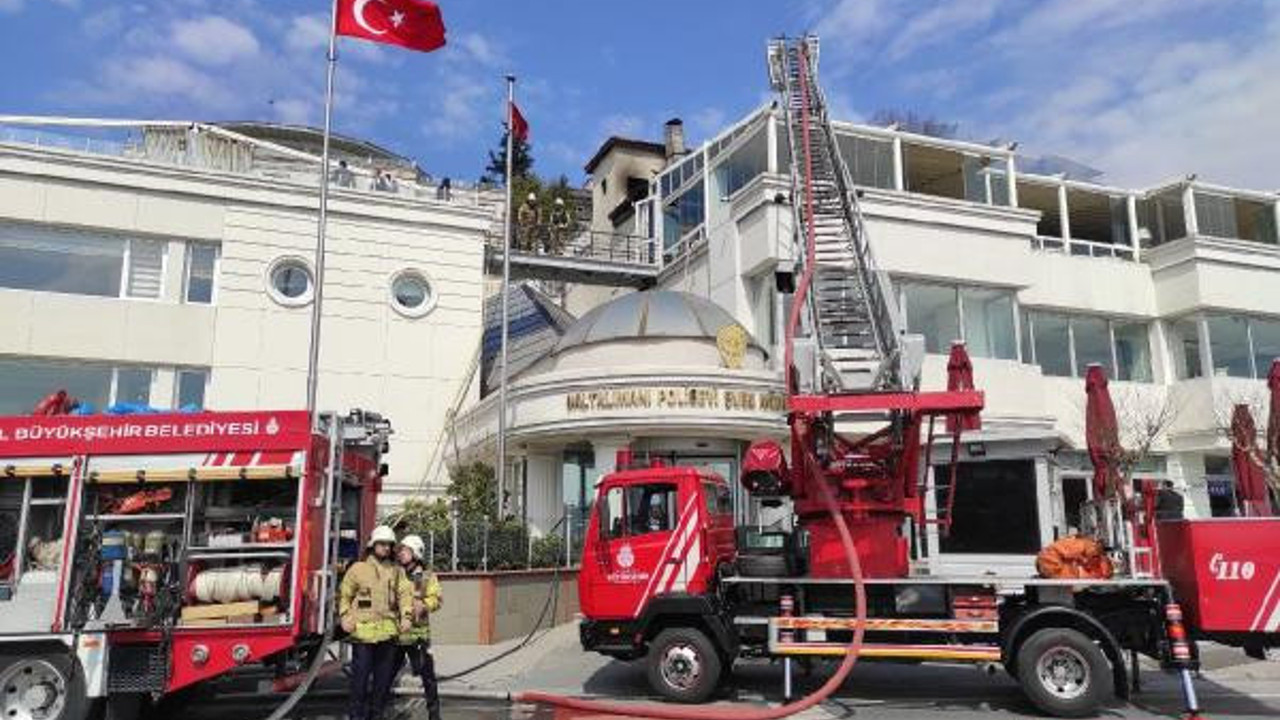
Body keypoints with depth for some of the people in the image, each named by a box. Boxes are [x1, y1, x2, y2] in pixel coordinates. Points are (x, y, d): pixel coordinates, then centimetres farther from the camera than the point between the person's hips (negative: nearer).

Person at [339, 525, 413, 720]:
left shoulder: (397, 570, 13)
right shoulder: (358, 568, 5)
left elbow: (404, 594, 5)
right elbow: (344, 595, 7)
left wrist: (406, 616, -9)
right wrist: (345, 617, -5)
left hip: (388, 630, 3)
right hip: (363, 630, -3)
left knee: (384, 675, 9)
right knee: (360, 674, -2)